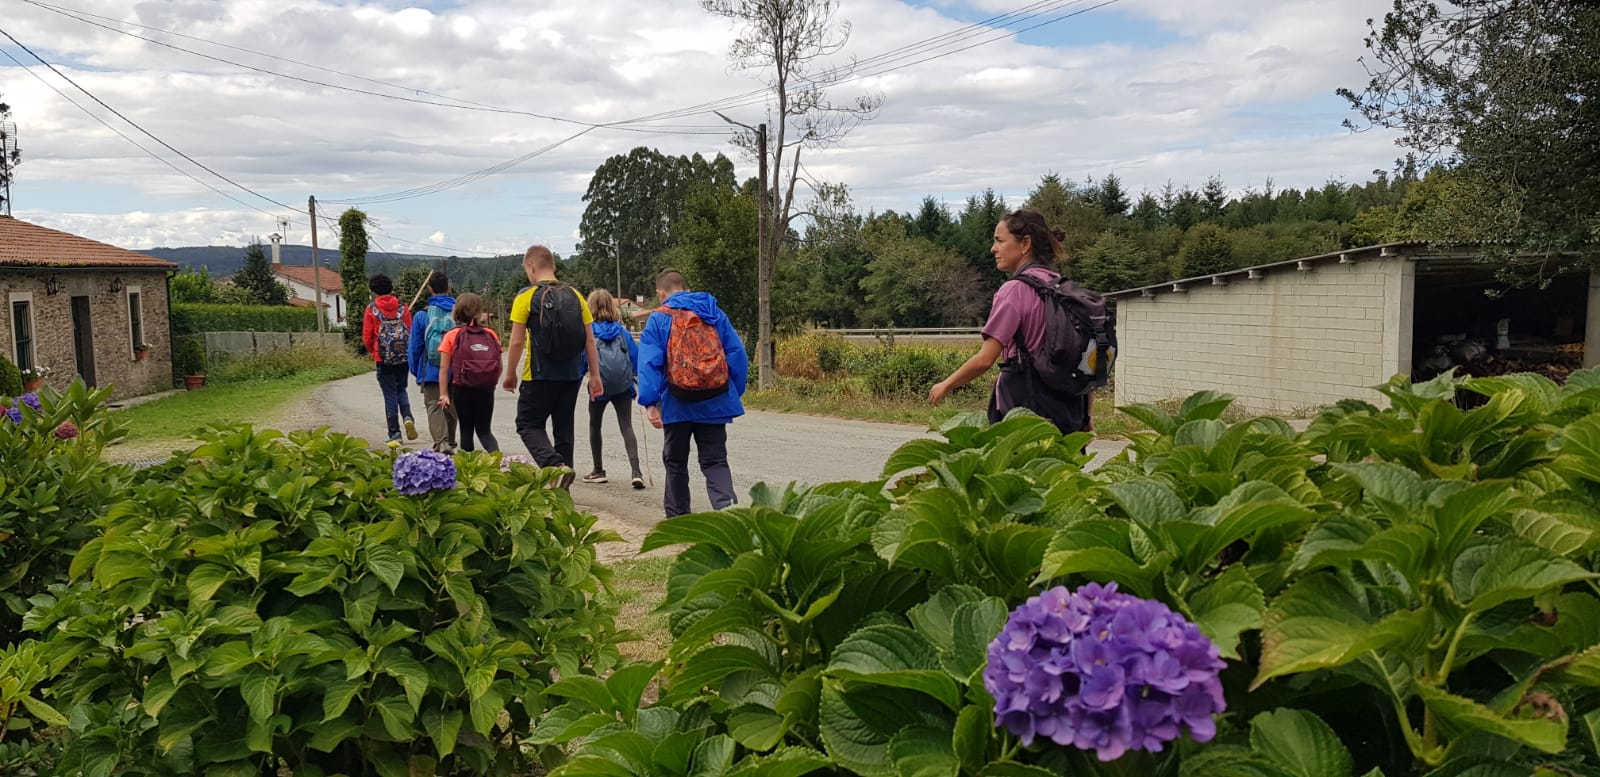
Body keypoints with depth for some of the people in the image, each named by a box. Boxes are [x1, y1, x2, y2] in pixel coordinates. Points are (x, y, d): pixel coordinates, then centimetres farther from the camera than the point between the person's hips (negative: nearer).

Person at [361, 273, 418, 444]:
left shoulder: (371, 310, -4)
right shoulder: (402, 308, 2)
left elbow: (367, 337, -1)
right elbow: (410, 332, 4)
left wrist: (373, 352, 19)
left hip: (384, 359, -2)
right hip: (404, 357, 2)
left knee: (390, 394, 3)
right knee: (401, 390, 18)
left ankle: (394, 433, 3)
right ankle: (407, 417, -8)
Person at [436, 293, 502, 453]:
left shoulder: (452, 336, -2)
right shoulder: (491, 335, 3)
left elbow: (444, 368, -5)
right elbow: (499, 367, 3)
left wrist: (444, 394, -2)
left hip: (461, 389, -1)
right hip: (486, 390, 2)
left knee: (466, 429, 13)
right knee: (484, 430, 10)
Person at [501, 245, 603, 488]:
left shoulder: (526, 297, -6)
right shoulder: (575, 296, 6)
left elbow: (517, 342, -7)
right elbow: (590, 339, 5)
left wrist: (510, 375, 5)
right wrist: (595, 374, 10)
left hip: (540, 375, -5)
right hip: (571, 376, 5)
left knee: (529, 425, 6)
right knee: (564, 428, 14)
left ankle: (556, 466, -17)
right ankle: (562, 487, 18)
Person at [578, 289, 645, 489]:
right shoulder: (622, 333, 1)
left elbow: (580, 363, -3)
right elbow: (636, 359, 4)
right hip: (623, 387, 2)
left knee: (595, 426, 18)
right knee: (626, 427, 1)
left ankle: (598, 471, 26)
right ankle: (636, 471, -14)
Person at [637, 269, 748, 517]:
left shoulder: (659, 319, 1)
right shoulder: (715, 314, 10)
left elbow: (649, 362, -9)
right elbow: (737, 355, 6)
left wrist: (650, 403, -11)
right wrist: (734, 393, 12)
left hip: (678, 404, -2)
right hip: (715, 403, 2)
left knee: (676, 462, 16)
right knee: (715, 461, 6)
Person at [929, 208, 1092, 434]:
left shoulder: (1016, 289, -10)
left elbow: (984, 360, -15)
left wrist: (946, 386, 1)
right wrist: (1085, 415, 20)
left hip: (1026, 402, -8)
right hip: (1067, 410, 8)